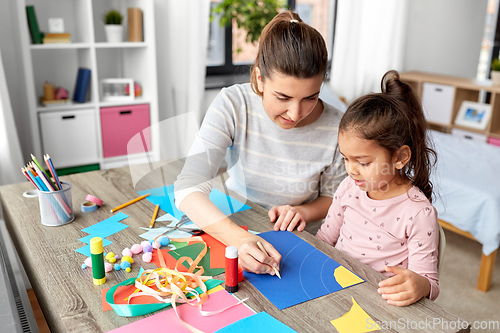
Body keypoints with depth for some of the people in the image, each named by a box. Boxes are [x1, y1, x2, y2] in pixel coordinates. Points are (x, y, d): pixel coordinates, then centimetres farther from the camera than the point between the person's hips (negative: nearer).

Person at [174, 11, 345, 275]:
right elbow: (189, 187, -24)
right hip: (231, 229, 1)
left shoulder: (336, 128, -14)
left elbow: (333, 197, 5)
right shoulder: (233, 105, -16)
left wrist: (303, 211, -16)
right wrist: (239, 238, -39)